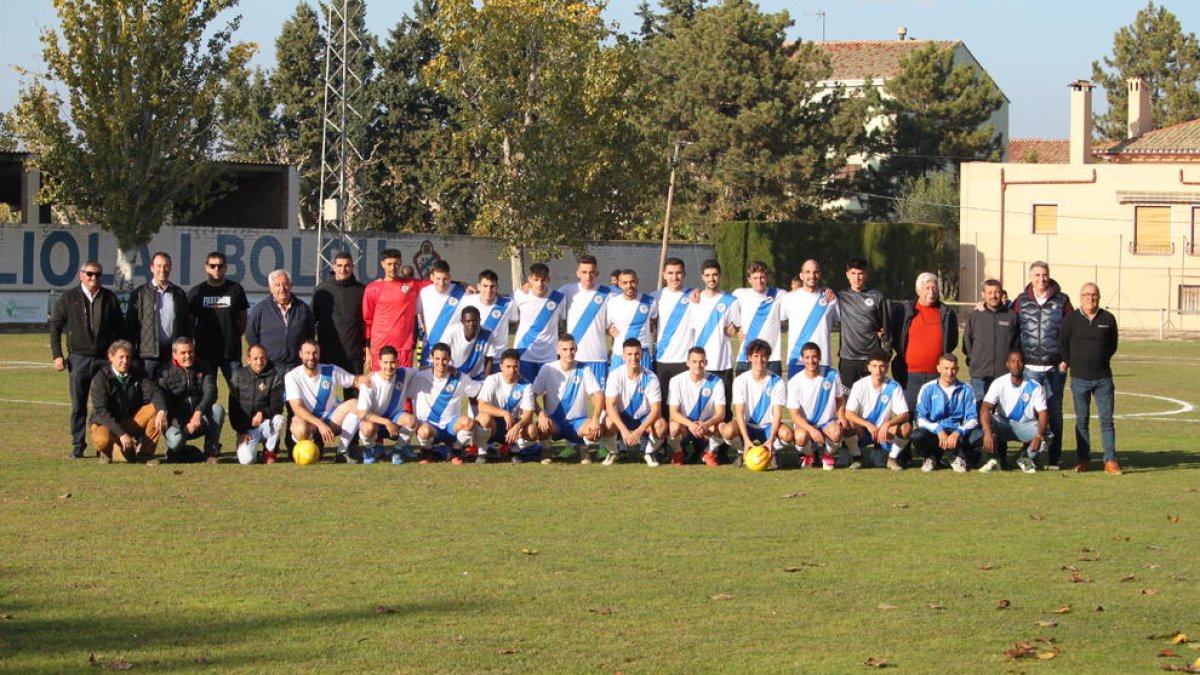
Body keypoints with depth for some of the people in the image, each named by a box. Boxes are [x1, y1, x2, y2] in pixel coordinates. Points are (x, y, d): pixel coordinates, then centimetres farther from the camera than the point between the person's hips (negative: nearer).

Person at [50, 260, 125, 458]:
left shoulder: (110, 298, 8)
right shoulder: (68, 298, 4)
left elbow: (120, 328, 14)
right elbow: (55, 327, 5)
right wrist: (57, 355, -2)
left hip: (106, 358, 1)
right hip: (79, 358, -1)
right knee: (78, 406, 2)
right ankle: (78, 445, 9)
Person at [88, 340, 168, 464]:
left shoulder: (137, 374, -2)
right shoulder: (101, 379, -16)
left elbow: (154, 392, -13)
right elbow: (101, 411, -24)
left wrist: (161, 411, -36)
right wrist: (121, 434, -34)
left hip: (131, 421, 5)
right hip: (106, 424, -5)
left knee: (156, 409, -18)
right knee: (102, 440, -39)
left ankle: (145, 452, -10)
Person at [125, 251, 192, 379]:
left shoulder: (179, 294, 14)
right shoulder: (140, 293, 7)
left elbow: (188, 324, 15)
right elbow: (130, 324, 5)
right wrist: (131, 355, -2)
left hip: (173, 354, 2)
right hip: (148, 354, -2)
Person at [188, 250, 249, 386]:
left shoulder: (236, 289, 5)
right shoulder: (196, 292, 6)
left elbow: (243, 318, 13)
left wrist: (236, 337, 5)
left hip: (231, 351, 0)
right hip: (204, 351, 1)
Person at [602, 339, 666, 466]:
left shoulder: (650, 378, -16)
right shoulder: (615, 376, -14)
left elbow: (656, 410, -19)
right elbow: (610, 406, -20)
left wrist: (639, 430, -34)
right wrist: (624, 430, -34)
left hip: (644, 419, 0)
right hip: (621, 419, 0)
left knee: (661, 425, -32)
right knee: (606, 425, -33)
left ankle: (649, 452, 0)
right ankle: (613, 452, 1)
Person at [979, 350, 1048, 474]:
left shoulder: (1034, 387, -10)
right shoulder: (999, 384, -12)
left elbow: (1043, 413, -18)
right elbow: (985, 408, -25)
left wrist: (1039, 435, -39)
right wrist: (988, 433, -43)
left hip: (1026, 426, 0)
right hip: (1003, 425, 0)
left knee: (1047, 435, -29)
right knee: (987, 420, -33)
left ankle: (1027, 458, 3)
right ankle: (995, 459, -11)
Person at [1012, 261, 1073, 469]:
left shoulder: (1061, 301, 5)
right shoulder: (1021, 301, 7)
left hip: (1054, 367, 0)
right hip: (1029, 366, 0)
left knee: (1054, 412, 3)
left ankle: (1054, 458, 8)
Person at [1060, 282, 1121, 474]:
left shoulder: (1108, 319, 4)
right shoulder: (1071, 319, 1)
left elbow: (1113, 345, 13)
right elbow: (1063, 345, 9)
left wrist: (1101, 360, 6)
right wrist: (1067, 362, 4)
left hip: (1103, 378, 0)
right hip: (1079, 379, 0)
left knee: (1107, 420, -2)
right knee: (1081, 421, 6)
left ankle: (1110, 461, -1)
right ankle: (1083, 458, 15)